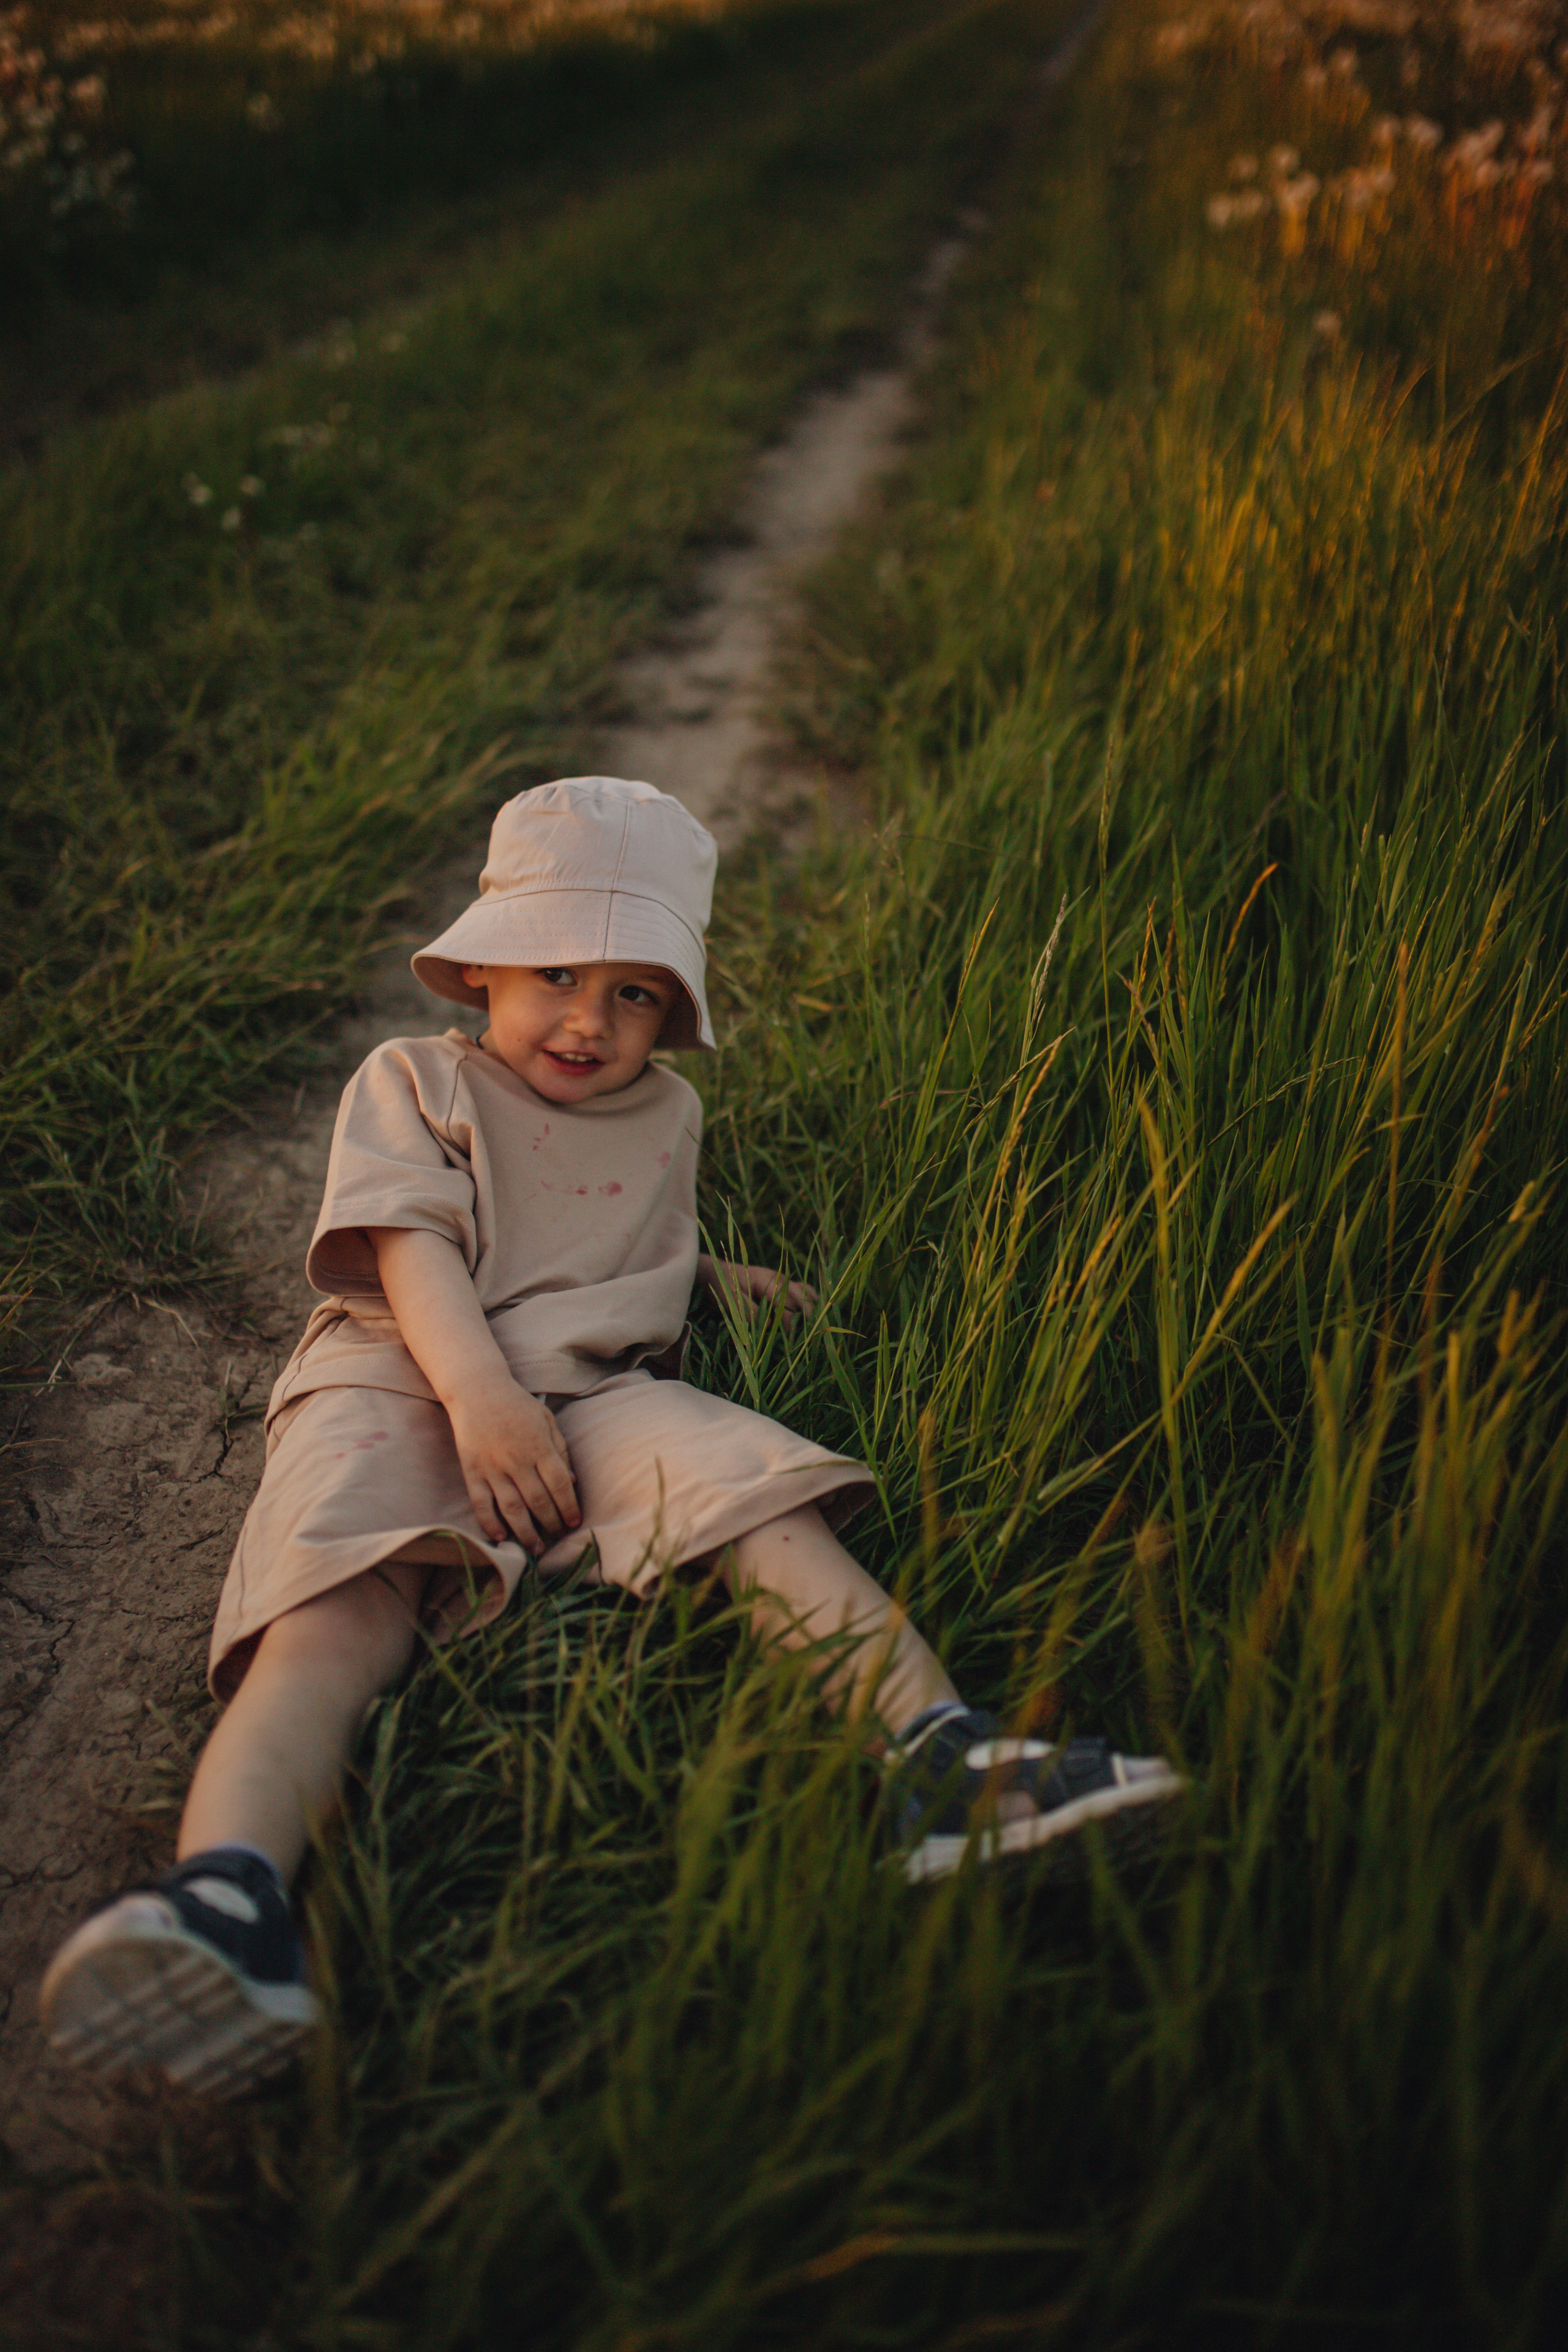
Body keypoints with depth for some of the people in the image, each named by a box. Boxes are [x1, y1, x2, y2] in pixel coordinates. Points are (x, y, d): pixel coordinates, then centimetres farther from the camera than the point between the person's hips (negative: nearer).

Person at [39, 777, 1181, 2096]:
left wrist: (712, 1280, 25)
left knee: (750, 1482, -28)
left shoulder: (667, 1116, 30)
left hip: (595, 1394, 3)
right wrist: (480, 1394, -19)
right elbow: (414, 1246, -1)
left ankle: (932, 1746, -42)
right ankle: (230, 1888, -57)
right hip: (402, 1386, -3)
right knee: (336, 1618, -32)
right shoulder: (414, 1080, 16)